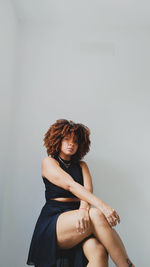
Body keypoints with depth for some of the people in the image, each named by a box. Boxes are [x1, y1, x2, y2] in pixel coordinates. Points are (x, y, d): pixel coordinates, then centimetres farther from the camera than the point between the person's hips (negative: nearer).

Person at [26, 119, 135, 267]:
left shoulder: (81, 165, 18)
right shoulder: (48, 162, 4)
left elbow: (87, 190, -1)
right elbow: (70, 185, -14)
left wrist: (84, 209, -26)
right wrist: (101, 205, -27)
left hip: (77, 218, 4)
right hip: (54, 221, -3)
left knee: (99, 252, -31)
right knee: (96, 215, -33)